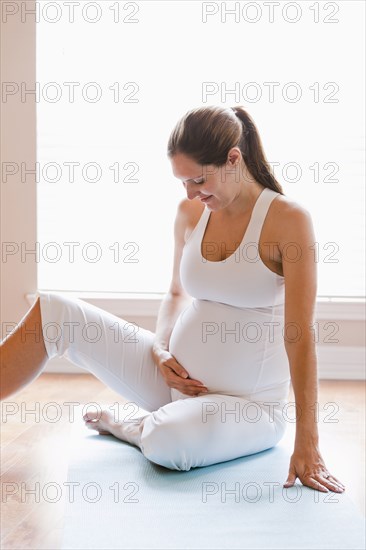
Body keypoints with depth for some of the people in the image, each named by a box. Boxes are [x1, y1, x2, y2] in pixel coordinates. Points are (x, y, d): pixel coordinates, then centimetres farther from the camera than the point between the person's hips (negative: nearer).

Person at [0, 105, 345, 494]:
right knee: (53, 311, -6)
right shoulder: (189, 213, 1)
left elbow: (299, 335, -20)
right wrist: (160, 349, -4)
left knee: (167, 443, -38)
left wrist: (307, 443, -21)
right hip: (175, 375, 5)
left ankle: (133, 428, -1)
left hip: (249, 403, -5)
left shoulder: (287, 220, -17)